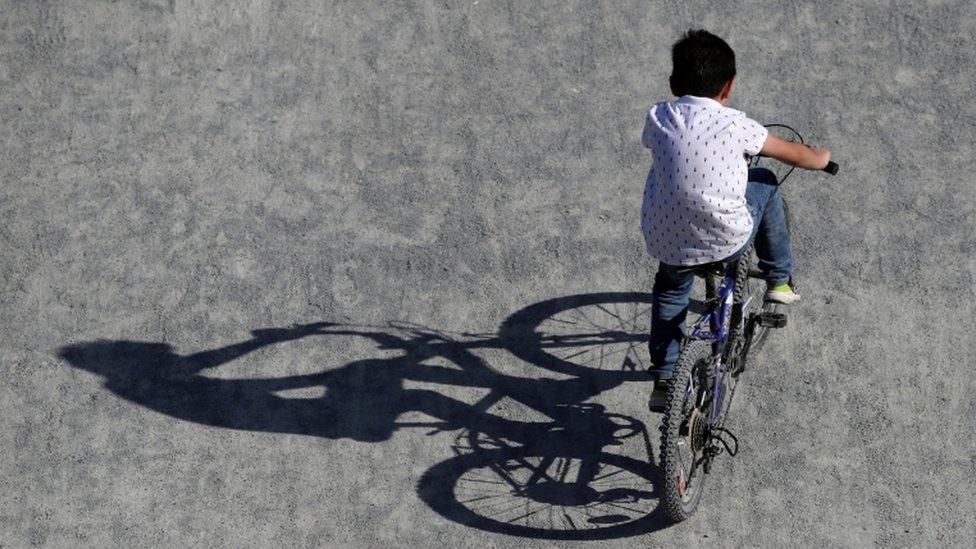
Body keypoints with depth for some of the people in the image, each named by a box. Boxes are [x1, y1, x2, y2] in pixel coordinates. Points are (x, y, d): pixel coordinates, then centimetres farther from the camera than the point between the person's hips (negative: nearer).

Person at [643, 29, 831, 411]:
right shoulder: (733, 124, -10)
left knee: (671, 289, 36)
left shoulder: (657, 118, -2)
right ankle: (778, 281, 33)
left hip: (665, 243, 3)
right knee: (765, 182, 24)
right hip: (727, 241, -3)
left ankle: (663, 380, 32)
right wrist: (821, 158, 28)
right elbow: (798, 155, 3)